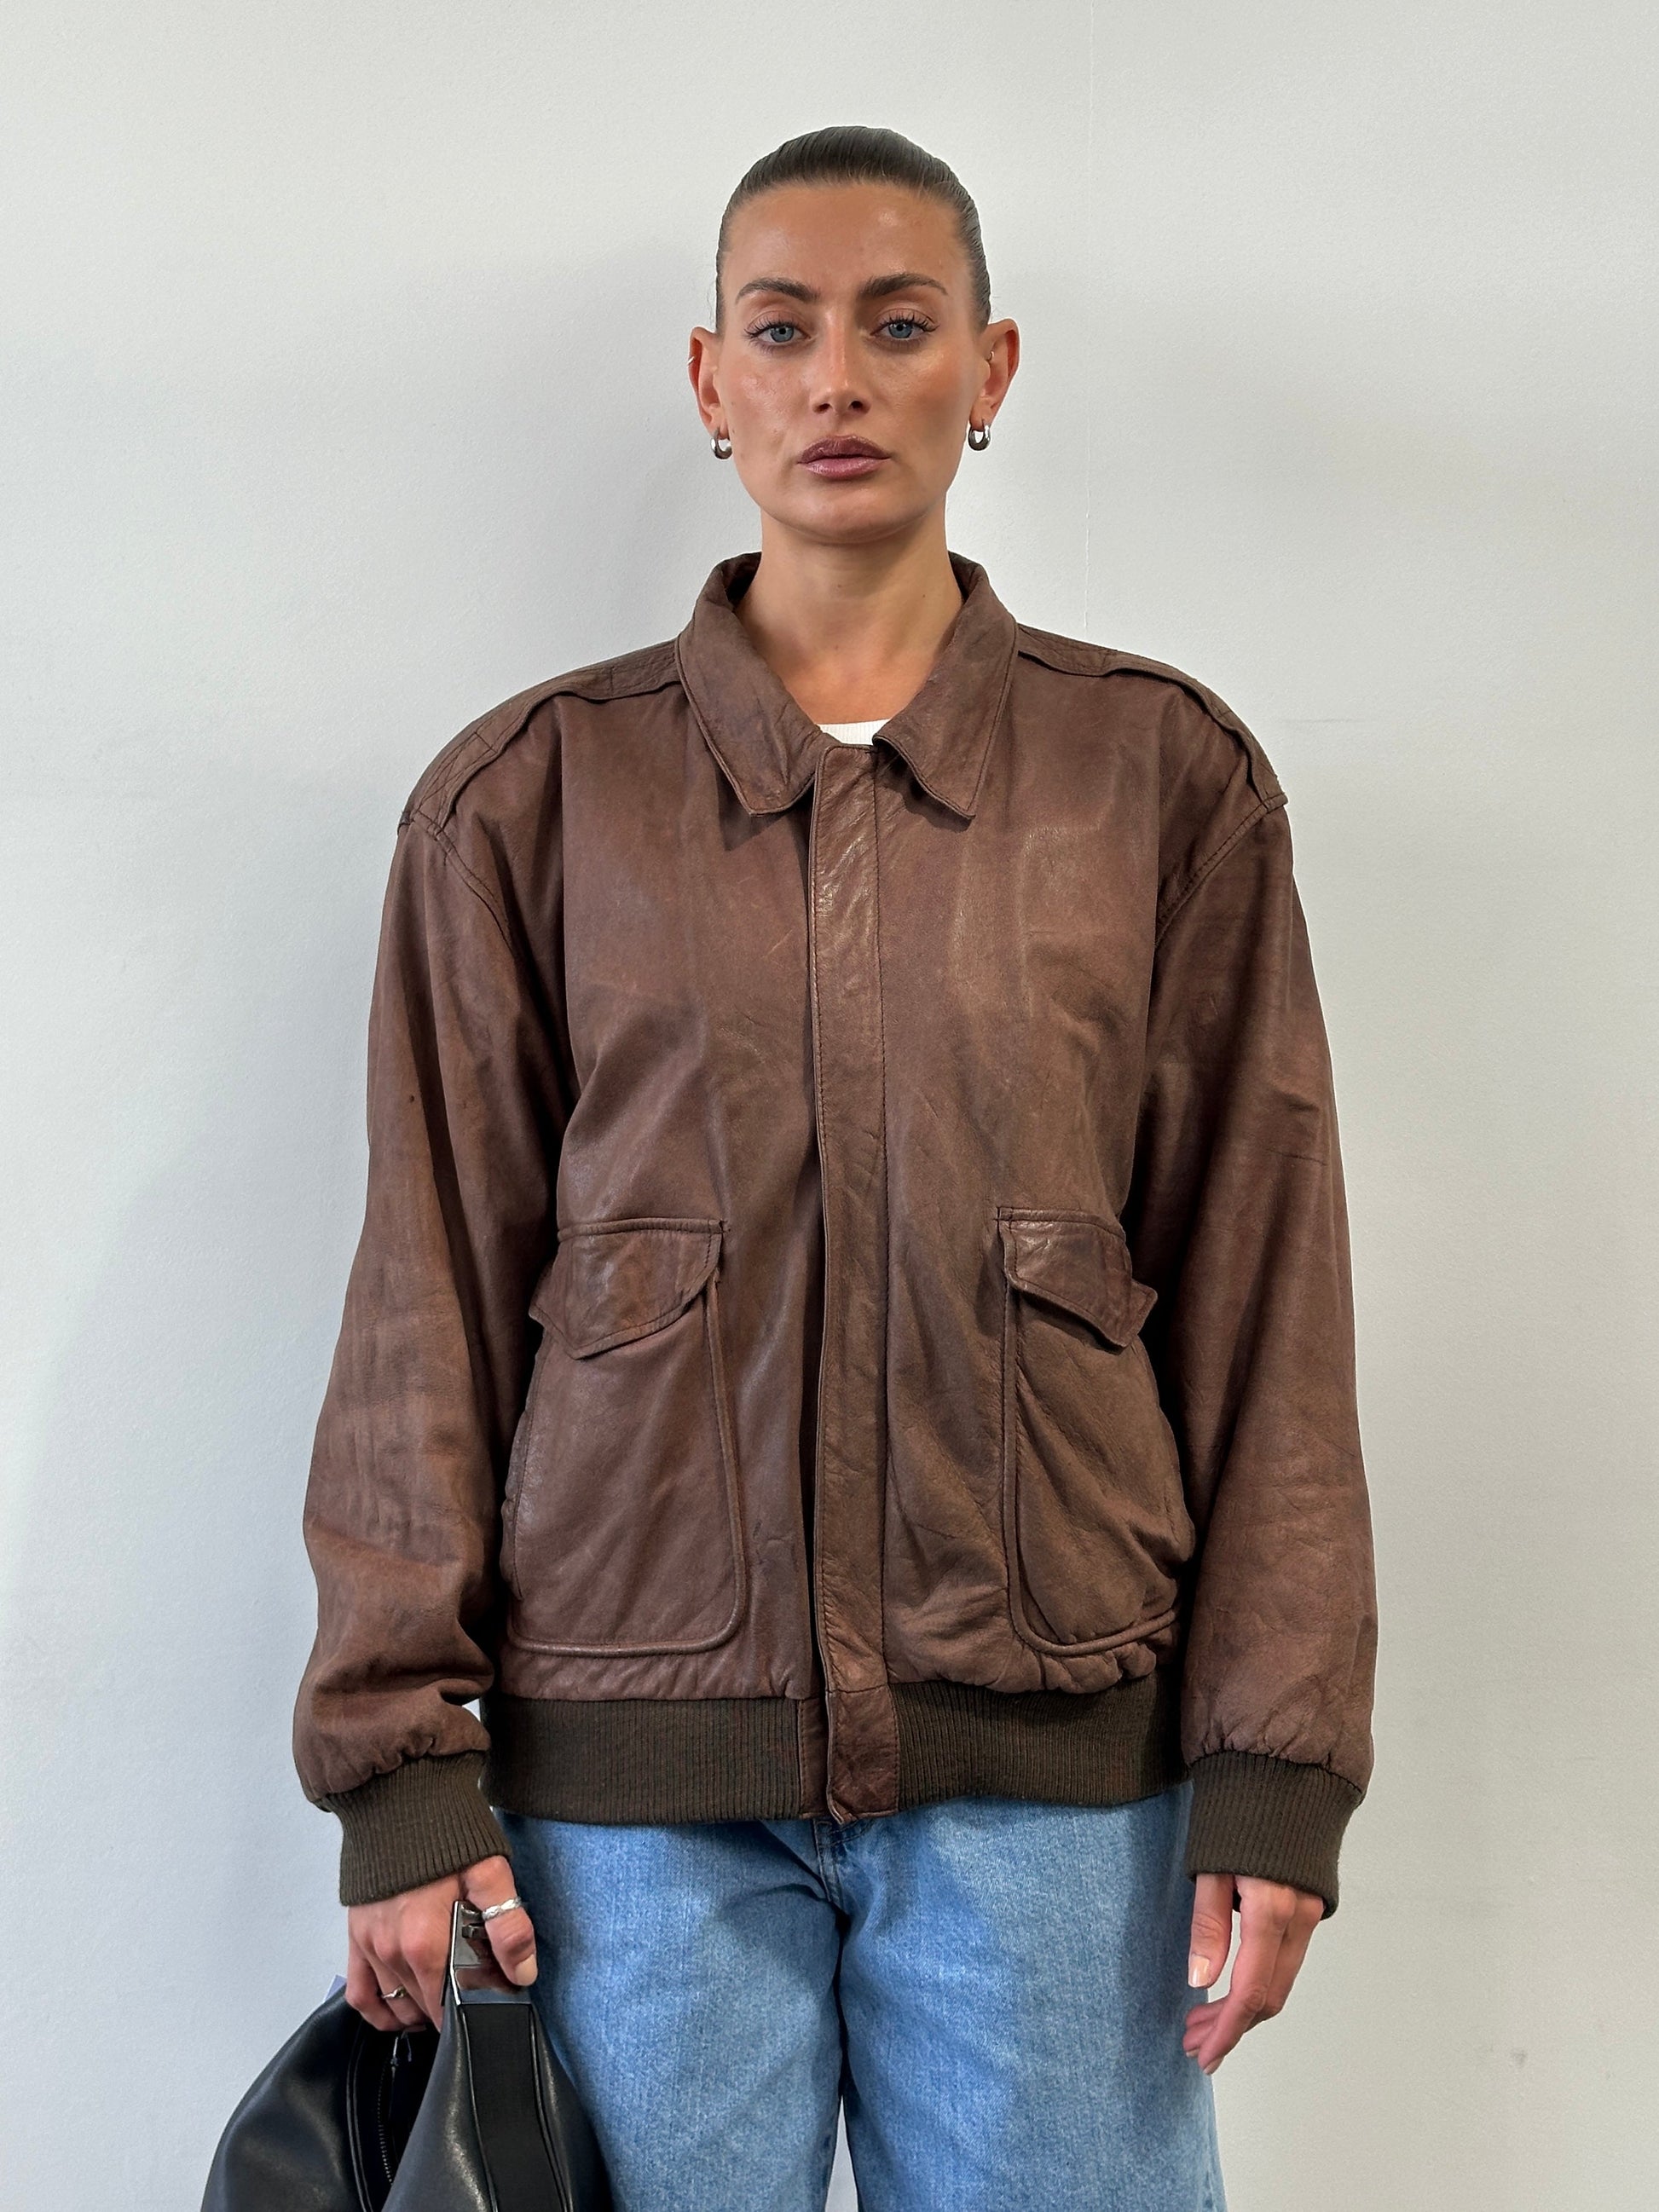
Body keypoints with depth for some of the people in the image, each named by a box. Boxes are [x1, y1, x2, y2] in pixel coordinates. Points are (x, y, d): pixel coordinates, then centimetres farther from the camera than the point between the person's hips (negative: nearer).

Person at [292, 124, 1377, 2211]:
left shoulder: (1163, 779, 5)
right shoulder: (531, 797, 4)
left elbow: (1262, 1296, 4)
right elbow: (432, 1309, 3)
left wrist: (1275, 1770, -1)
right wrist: (403, 1770, -1)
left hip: (1051, 1760, 1)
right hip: (633, 1759, 0)